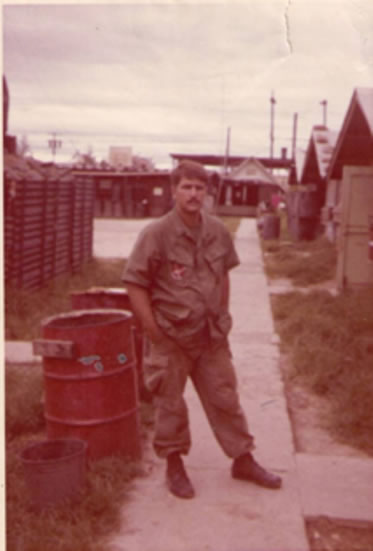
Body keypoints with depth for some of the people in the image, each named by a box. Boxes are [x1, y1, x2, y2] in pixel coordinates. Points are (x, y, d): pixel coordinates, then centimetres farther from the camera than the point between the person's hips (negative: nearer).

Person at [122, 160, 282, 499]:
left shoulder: (218, 231, 0)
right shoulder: (156, 234, -15)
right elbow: (134, 284, -13)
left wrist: (222, 316, 13)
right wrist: (154, 331, -14)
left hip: (211, 337, 4)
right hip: (170, 339, -4)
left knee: (226, 399, 15)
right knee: (171, 406, 10)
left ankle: (243, 460, 30)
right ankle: (174, 467, 28)